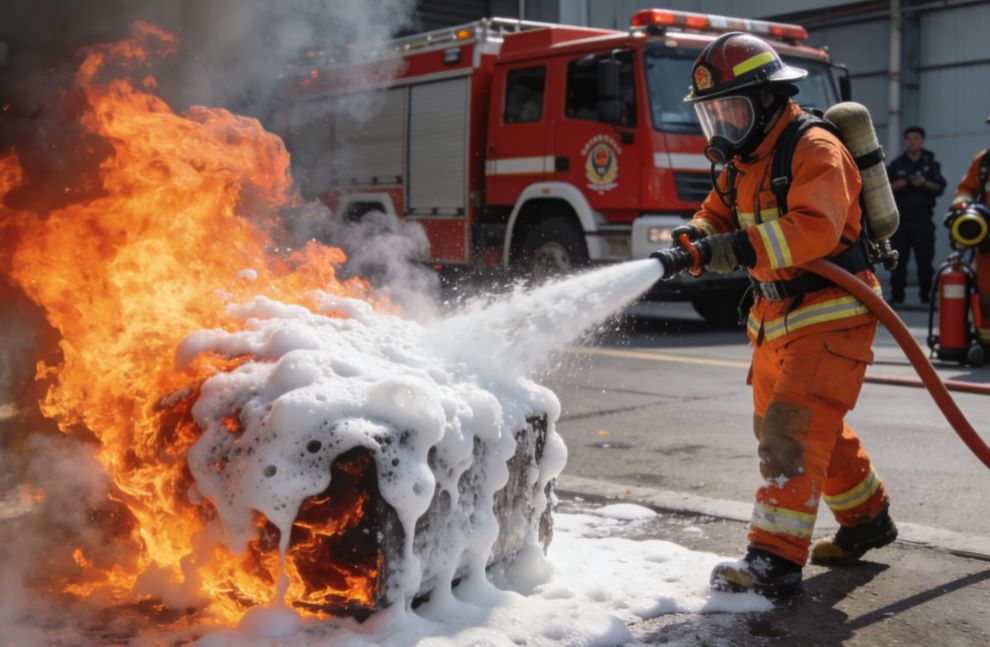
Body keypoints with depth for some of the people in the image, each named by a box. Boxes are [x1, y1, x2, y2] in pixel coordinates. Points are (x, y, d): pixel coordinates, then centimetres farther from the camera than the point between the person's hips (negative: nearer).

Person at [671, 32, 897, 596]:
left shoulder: (815, 150, -17)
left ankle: (776, 559, -14)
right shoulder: (742, 160, 11)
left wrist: (744, 247, -38)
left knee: (793, 427, -16)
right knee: (791, 427, 18)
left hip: (830, 314, -10)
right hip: (777, 317, 10)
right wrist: (697, 234, -11)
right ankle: (867, 518, 36)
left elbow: (816, 227, -30)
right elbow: (719, 212, 12)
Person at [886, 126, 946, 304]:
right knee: (899, 258, -2)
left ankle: (926, 294, 3)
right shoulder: (896, 164, 11)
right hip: (901, 216, 1)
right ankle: (897, 295, 1)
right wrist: (896, 185, -13)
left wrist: (925, 184, -15)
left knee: (925, 257, -3)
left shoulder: (931, 164, 10)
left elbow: (940, 188, 3)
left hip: (922, 217, -1)